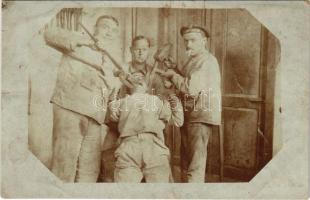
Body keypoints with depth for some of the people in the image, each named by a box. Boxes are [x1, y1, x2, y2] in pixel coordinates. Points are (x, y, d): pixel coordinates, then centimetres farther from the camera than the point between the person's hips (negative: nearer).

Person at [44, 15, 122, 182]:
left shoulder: (110, 64, 29)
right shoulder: (80, 43, 13)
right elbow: (50, 34, -2)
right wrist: (85, 40, -11)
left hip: (96, 118, 6)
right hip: (70, 109, -5)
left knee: (89, 172, 3)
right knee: (64, 163, -10)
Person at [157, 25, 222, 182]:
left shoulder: (207, 60, -11)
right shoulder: (193, 61, 21)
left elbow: (191, 88, -22)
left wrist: (173, 75, -9)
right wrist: (172, 70, 6)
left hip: (201, 115, -10)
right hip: (189, 114, 10)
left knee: (195, 163, -7)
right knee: (186, 159, 16)